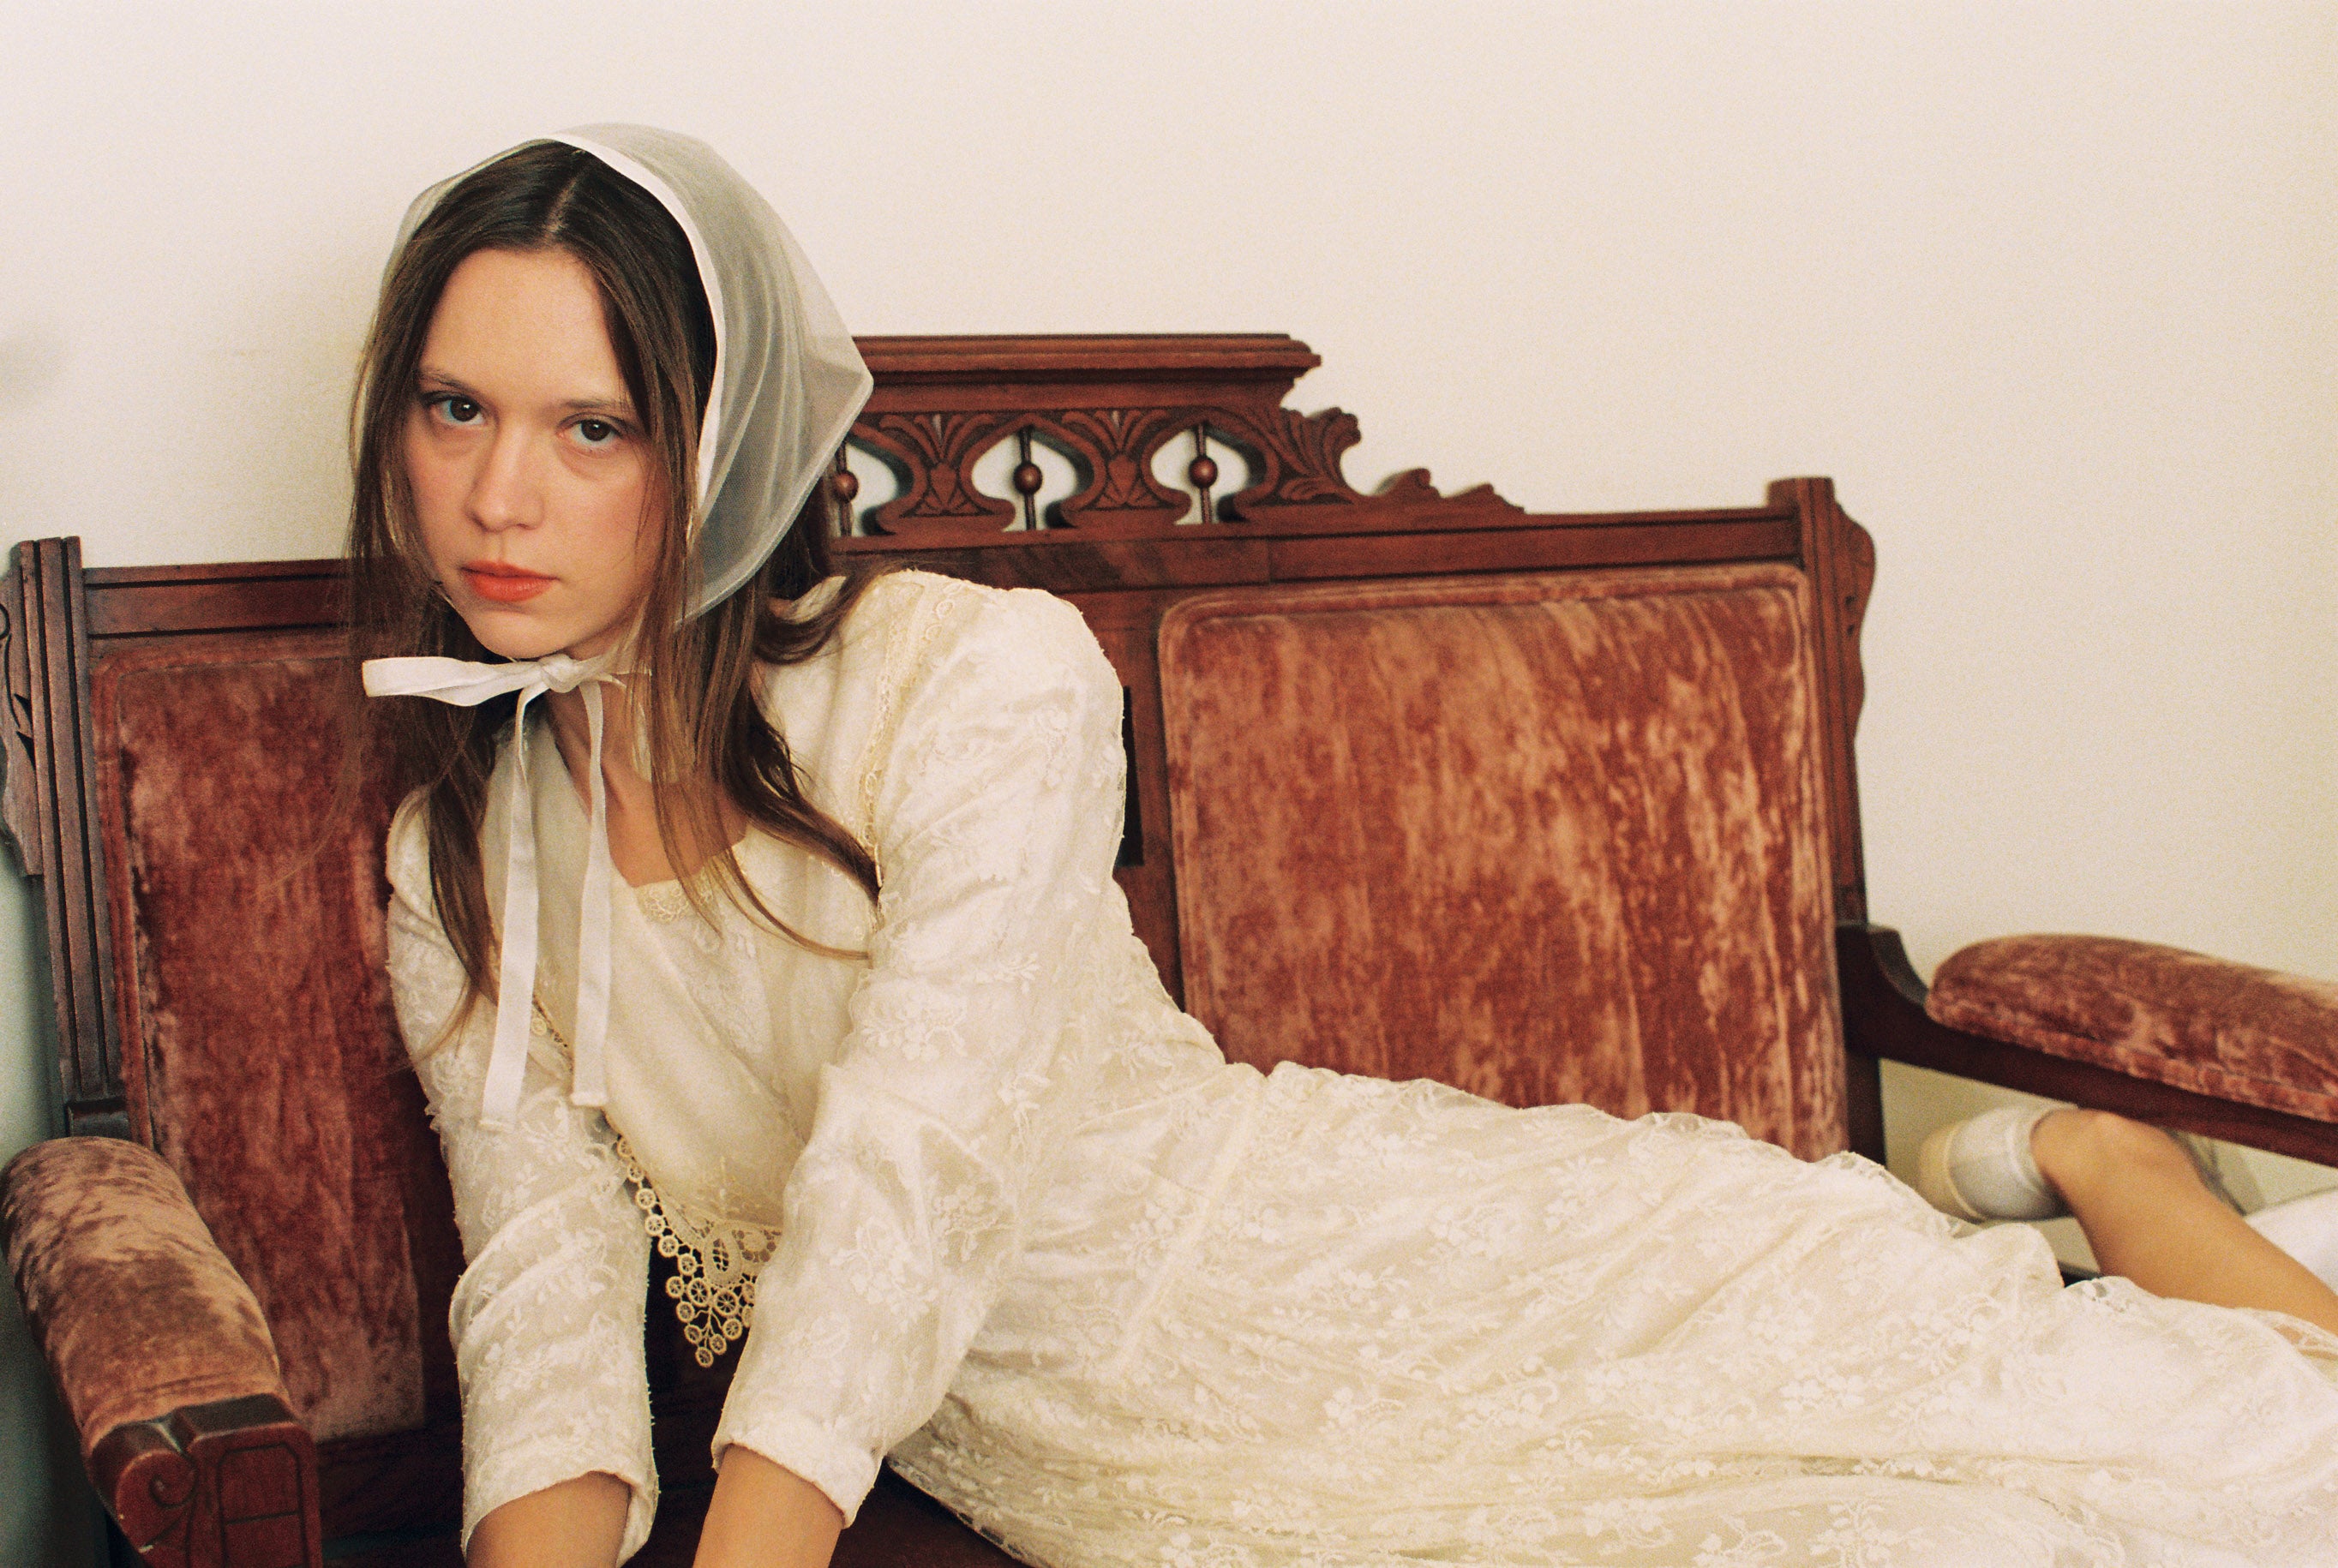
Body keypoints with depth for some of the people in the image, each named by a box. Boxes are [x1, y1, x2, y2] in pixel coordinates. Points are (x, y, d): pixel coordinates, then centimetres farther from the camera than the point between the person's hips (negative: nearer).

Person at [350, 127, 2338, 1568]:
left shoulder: (984, 684, -13)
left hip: (1335, 1266, -3)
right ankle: (2000, 1191, 15)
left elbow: (906, 1178, -23)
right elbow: (550, 1276, -6)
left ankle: (2082, 1167, 26)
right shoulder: (456, 874, 4)